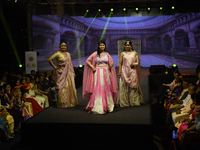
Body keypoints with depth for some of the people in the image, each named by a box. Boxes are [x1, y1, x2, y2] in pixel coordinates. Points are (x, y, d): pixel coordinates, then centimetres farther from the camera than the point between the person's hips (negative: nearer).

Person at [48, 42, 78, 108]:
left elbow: (70, 63, 15)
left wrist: (73, 72, 9)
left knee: (70, 87, 7)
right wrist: (54, 67, -6)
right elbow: (49, 59, -7)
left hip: (69, 73, 6)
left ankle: (71, 102, 17)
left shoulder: (68, 54, 13)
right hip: (61, 73, -6)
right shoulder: (58, 54, -5)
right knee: (62, 87, -5)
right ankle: (62, 103, 1)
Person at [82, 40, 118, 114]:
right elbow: (87, 61, 3)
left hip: (106, 72, 3)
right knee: (97, 89, -7)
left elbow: (111, 62, 19)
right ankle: (97, 106, -5)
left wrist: (110, 67, 0)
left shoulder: (107, 54, 10)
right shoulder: (95, 54, 2)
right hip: (98, 72, -3)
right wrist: (92, 67, -8)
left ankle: (107, 104, 17)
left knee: (106, 88, 6)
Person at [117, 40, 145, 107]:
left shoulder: (134, 53, 8)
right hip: (124, 72, 0)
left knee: (133, 86, 0)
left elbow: (138, 62, 10)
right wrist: (119, 72, -2)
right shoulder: (122, 53, 8)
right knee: (124, 87, -2)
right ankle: (124, 102, 3)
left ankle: (134, 102, 6)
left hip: (132, 72, 0)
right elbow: (120, 63, 5)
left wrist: (134, 64, -11)